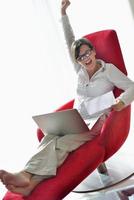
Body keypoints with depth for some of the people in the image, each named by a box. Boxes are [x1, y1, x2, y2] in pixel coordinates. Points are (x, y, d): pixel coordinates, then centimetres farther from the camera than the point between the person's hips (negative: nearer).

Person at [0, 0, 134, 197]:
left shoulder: (108, 69, 4)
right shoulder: (80, 71, 17)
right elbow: (70, 42, 17)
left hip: (97, 124, -4)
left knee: (60, 143, -34)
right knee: (50, 137, -32)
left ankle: (27, 175, -48)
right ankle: (31, 181, -53)